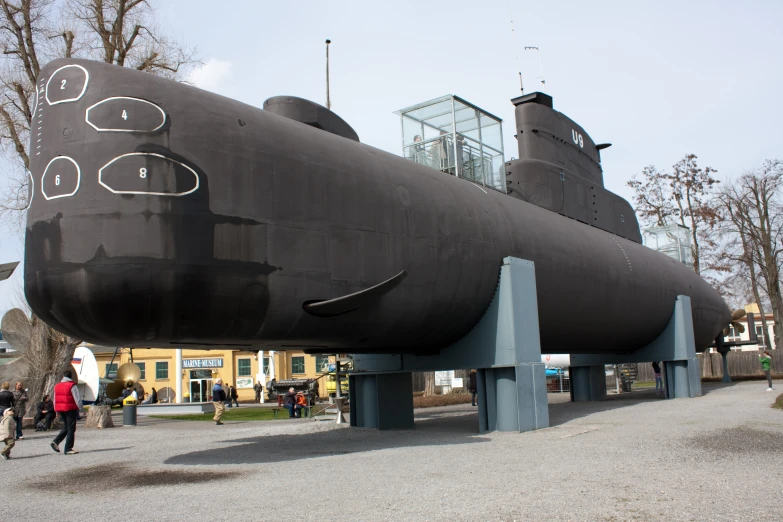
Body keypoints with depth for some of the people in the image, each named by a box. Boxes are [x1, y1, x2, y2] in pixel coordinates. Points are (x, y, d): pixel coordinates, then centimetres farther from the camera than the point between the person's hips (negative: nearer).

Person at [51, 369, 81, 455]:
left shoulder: (57, 386, 11)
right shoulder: (72, 386, -9)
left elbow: (55, 400, 15)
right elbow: (77, 399, -12)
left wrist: (57, 410, 21)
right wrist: (81, 409, -5)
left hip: (60, 409, 6)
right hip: (70, 409, -6)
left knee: (66, 427, 19)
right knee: (71, 429, 0)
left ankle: (55, 442, 2)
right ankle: (68, 449, -1)